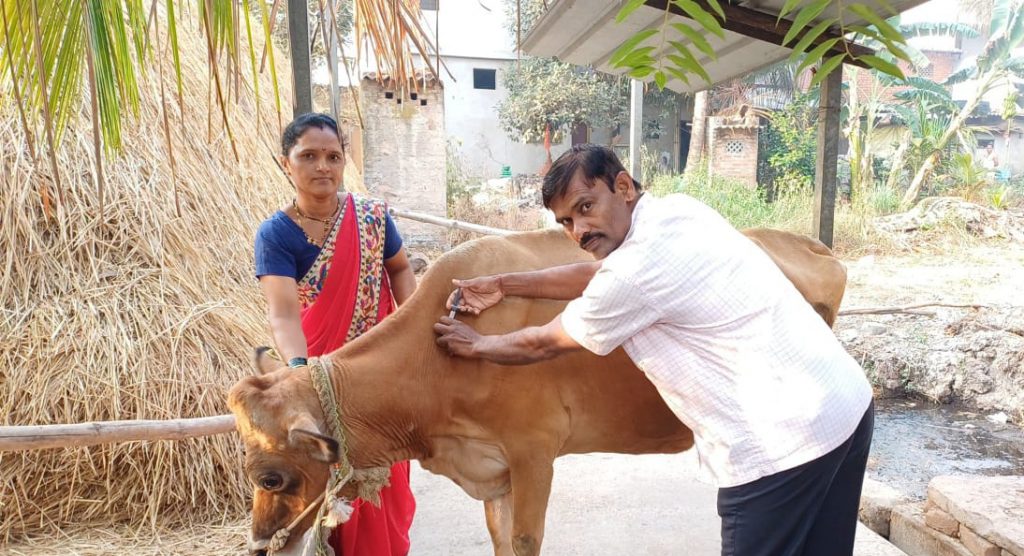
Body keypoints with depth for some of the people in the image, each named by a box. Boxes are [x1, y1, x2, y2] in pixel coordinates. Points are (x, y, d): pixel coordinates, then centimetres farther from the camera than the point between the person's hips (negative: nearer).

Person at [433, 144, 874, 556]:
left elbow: (543, 345, -3)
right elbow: (595, 273, 19)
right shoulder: (679, 209, 8)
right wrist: (505, 284, 20)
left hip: (782, 441, -9)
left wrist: (475, 345, 15)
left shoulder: (638, 269, -17)